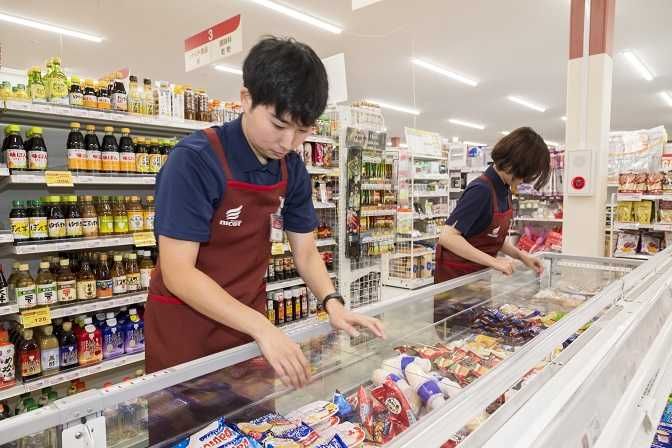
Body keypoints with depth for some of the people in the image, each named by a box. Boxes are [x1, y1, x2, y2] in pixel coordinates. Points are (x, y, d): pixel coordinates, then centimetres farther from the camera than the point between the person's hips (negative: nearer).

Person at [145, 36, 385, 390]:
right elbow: (178, 273, -23)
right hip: (185, 329, -5)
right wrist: (263, 328, -31)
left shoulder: (292, 169, -3)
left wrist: (333, 304, -14)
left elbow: (305, 252, 3)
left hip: (247, 322, 5)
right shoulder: (195, 160, -21)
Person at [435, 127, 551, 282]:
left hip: (479, 274, 8)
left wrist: (520, 255, -3)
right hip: (456, 275, -8)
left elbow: (495, 237, 10)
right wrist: (494, 261, -28)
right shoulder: (481, 190, -23)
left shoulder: (504, 191, 2)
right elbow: (447, 237, -29)